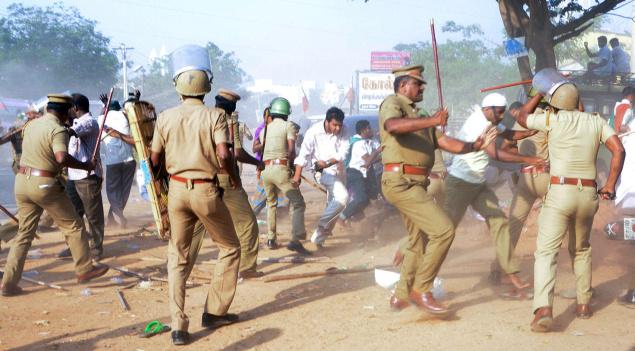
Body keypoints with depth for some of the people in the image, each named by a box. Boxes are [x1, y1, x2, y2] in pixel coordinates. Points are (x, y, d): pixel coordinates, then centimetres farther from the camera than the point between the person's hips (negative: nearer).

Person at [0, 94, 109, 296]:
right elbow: (62, 157, -29)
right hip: (44, 184, -7)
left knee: (24, 234, 12)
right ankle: (84, 269, 15)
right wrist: (84, 166, -16)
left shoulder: (32, 124, 11)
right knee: (73, 226, 9)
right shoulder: (58, 130, -12)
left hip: (22, 181, 7)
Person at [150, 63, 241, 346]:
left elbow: (155, 158, 7)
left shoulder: (165, 117, 3)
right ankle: (215, 312, 19)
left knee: (177, 258, 12)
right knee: (230, 248, 18)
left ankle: (178, 326, 6)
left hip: (177, 189, 3)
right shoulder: (215, 116, -6)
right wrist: (234, 178, 1)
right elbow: (223, 155, -17)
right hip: (206, 190, -3)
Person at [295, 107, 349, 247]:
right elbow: (304, 154, -20)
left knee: (334, 204, 14)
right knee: (342, 197, -24)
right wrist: (297, 175, -26)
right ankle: (322, 226, -13)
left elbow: (343, 152, -14)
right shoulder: (314, 132, -19)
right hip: (324, 172, -6)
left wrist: (327, 163, -28)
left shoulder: (342, 131, -9)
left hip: (338, 170, 6)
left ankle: (321, 235, 29)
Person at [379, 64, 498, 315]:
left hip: (416, 184, 10)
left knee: (420, 240, 17)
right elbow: (393, 126, -27)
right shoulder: (392, 103, -2)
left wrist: (473, 146, 1)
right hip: (401, 180, -10)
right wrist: (432, 121, -31)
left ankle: (402, 296, 28)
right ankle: (421, 289, -7)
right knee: (443, 230, -17)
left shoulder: (418, 117, 26)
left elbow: (444, 142, 16)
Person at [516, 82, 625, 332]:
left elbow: (522, 118, 16)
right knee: (581, 249, 24)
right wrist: (610, 185, 0)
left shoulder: (553, 119, 0)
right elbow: (618, 150, -2)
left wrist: (540, 94, 28)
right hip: (589, 194, 4)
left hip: (560, 192, -4)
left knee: (546, 251, -9)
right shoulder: (596, 121, 9)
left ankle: (543, 308, -26)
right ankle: (584, 303, 25)